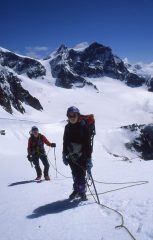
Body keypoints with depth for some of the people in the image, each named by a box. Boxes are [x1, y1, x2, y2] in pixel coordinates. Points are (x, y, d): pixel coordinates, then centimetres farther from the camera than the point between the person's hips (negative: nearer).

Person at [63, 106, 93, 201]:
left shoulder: (83, 126, -11)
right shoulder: (67, 127, 5)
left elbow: (87, 143, -13)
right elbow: (65, 142, 14)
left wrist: (88, 158, -16)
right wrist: (65, 155, 14)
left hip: (81, 156, -4)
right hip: (71, 156, 5)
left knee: (81, 175, -1)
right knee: (75, 175, 13)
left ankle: (82, 192, 16)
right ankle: (76, 190, 30)